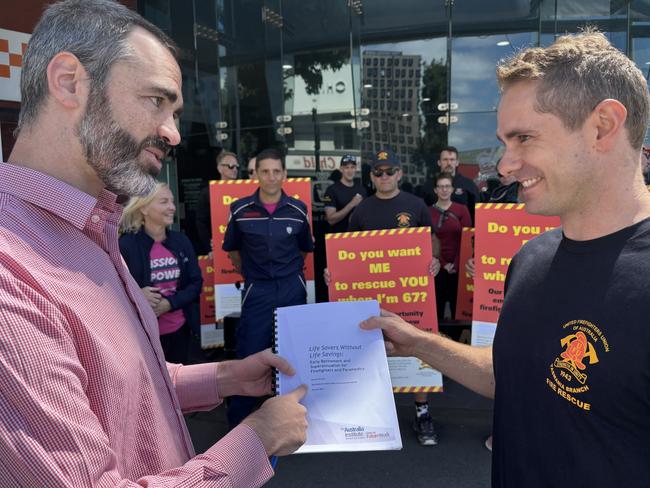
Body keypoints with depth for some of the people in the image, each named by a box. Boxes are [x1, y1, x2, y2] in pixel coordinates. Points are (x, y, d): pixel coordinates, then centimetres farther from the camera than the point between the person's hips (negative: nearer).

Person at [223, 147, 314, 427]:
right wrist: (249, 274, 10)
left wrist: (290, 272, 11)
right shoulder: (240, 210, -6)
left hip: (292, 288, 2)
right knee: (248, 356, 1)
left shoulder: (298, 210, -2)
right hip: (257, 290, -1)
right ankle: (237, 421, 18)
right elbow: (232, 250, 9)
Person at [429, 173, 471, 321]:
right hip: (438, 266, 0)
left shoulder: (462, 210, 3)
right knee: (437, 304, 4)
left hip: (458, 266, 0)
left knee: (457, 304, 4)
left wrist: (456, 264, -7)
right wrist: (443, 263, -6)